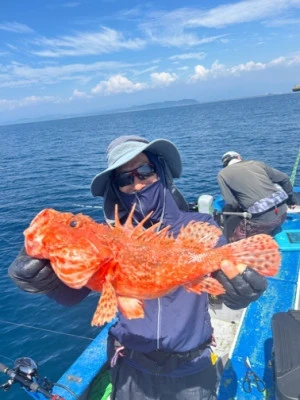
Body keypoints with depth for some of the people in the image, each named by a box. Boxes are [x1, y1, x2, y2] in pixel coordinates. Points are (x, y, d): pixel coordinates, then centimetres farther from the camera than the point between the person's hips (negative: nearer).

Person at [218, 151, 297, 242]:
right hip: (282, 211, 6)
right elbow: (284, 179, 21)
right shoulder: (257, 163, 17)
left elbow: (231, 204, -2)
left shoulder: (222, 174, 5)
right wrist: (291, 200, 36)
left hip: (262, 218, -6)